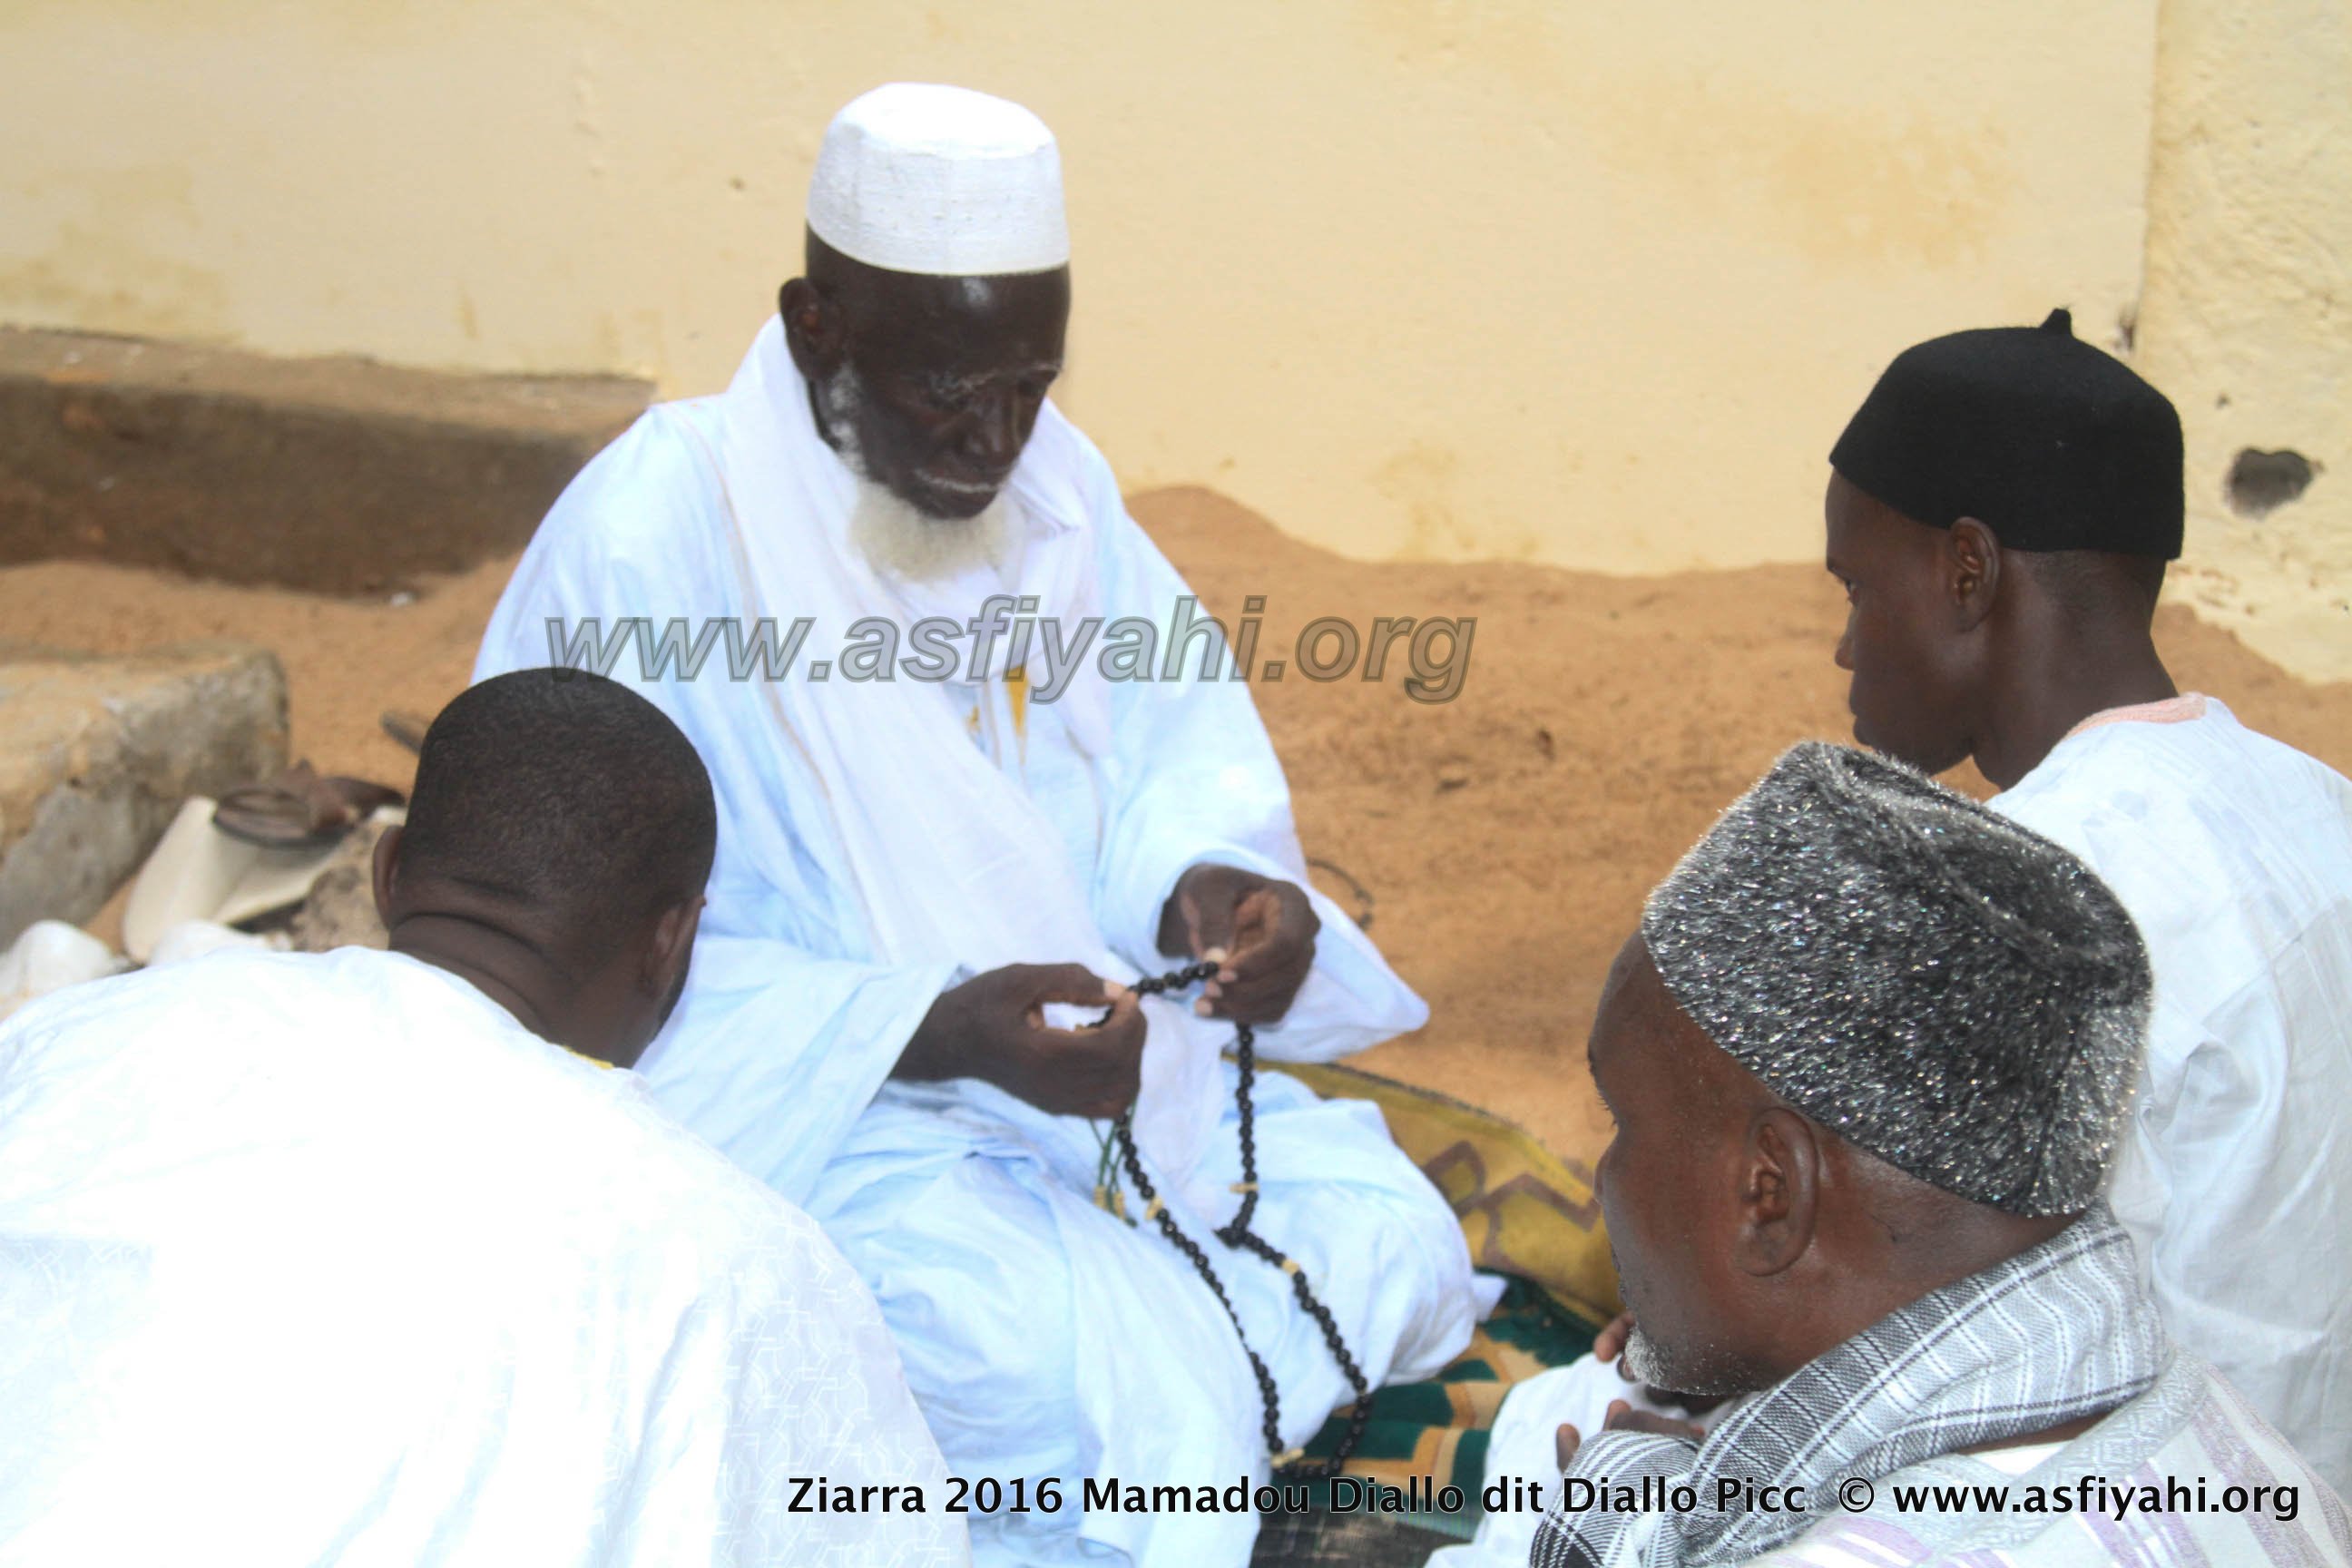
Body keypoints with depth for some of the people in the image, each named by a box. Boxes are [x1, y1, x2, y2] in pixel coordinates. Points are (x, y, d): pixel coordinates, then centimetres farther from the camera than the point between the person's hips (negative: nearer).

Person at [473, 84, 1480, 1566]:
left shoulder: (1049, 474, 0)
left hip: (1086, 1040, 7)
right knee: (1134, 1400, -26)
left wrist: (1214, 884, -15)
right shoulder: (645, 539, -21)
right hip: (802, 1113, -7)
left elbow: (1176, 735, 10)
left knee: (1399, 1259, -7)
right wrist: (938, 1033, -31)